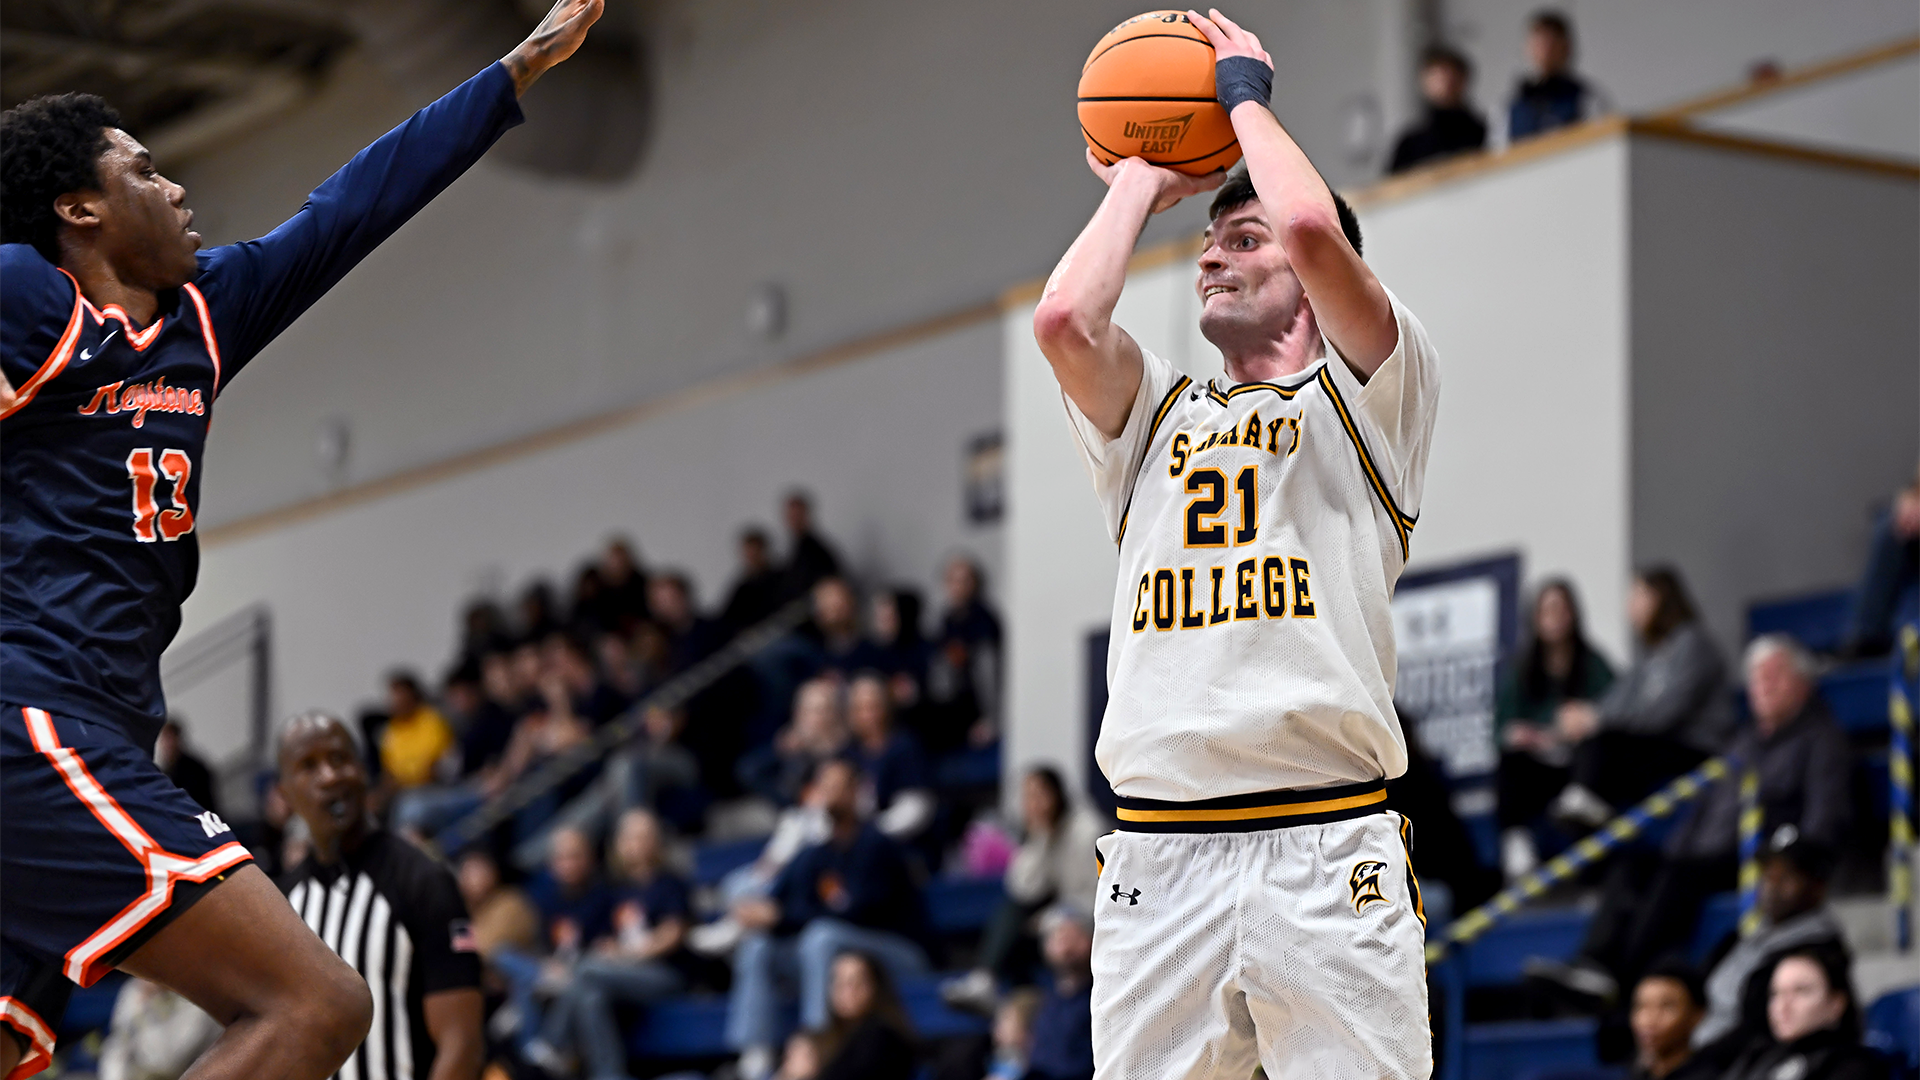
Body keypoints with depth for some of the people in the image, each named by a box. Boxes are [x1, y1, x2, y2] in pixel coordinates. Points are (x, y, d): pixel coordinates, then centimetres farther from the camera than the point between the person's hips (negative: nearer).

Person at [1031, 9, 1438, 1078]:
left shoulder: (1367, 392, 10)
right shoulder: (1155, 414, 22)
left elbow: (1312, 228, -8)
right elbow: (1064, 318, 1)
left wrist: (1247, 92, 10)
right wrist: (1143, 180, 17)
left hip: (1328, 844, -3)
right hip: (1159, 857, 3)